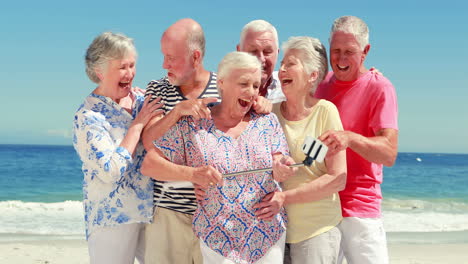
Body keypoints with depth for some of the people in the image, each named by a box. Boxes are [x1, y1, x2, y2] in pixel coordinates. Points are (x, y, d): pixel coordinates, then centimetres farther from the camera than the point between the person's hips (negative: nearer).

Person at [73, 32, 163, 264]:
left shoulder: (141, 101, 4)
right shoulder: (87, 116, -13)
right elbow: (110, 172, -22)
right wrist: (138, 124, -17)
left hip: (151, 210, 6)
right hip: (113, 218, -5)